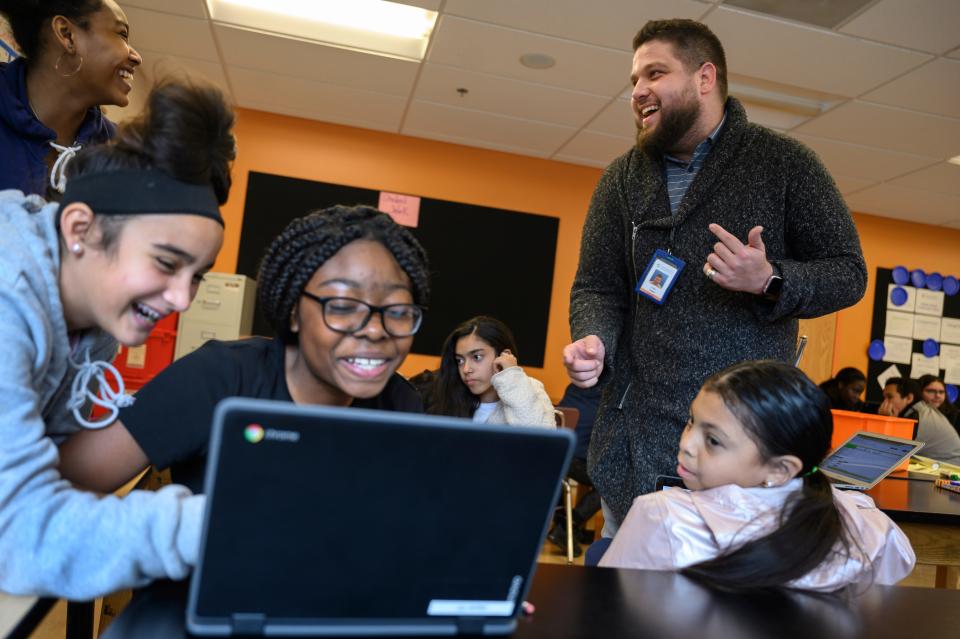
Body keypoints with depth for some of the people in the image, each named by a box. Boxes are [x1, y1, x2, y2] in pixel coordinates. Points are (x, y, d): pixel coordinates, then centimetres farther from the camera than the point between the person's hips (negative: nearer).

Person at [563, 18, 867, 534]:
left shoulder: (784, 162, -1)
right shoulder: (621, 178, 8)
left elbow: (848, 272, 1)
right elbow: (596, 285, 6)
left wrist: (769, 281, -19)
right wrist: (593, 341, -16)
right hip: (636, 433, 3)